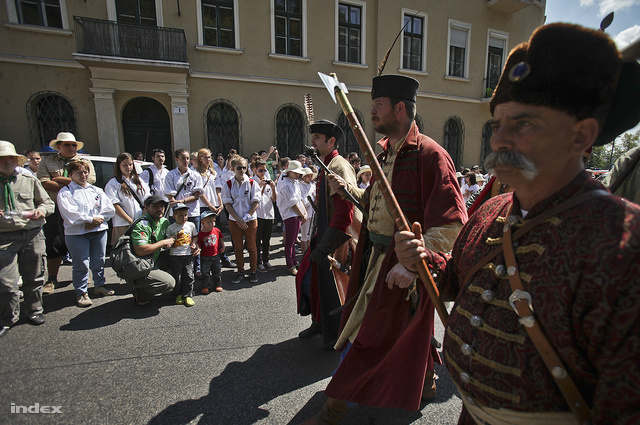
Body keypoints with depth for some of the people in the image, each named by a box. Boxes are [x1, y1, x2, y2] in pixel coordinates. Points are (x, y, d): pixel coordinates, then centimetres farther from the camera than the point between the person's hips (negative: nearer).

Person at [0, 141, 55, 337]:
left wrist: (41, 210, -8)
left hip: (32, 234, 1)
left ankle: (33, 310, 26)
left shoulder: (30, 181, 13)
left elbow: (48, 203, 16)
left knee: (34, 277, 9)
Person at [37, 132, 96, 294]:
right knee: (54, 245, 3)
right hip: (55, 209, 1)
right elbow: (43, 183, -4)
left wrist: (60, 179, -8)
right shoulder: (46, 162, 12)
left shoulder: (85, 162, 11)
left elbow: (90, 180, -9)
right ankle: (52, 279, 14)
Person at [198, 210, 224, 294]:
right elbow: (198, 245, -7)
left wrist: (223, 247, 8)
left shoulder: (217, 230, -2)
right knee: (205, 273, 8)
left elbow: (220, 239, 13)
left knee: (217, 271, 13)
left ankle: (217, 285, 28)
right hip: (205, 257, -2)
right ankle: (205, 286, 22)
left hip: (216, 256, 3)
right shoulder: (200, 234, -11)